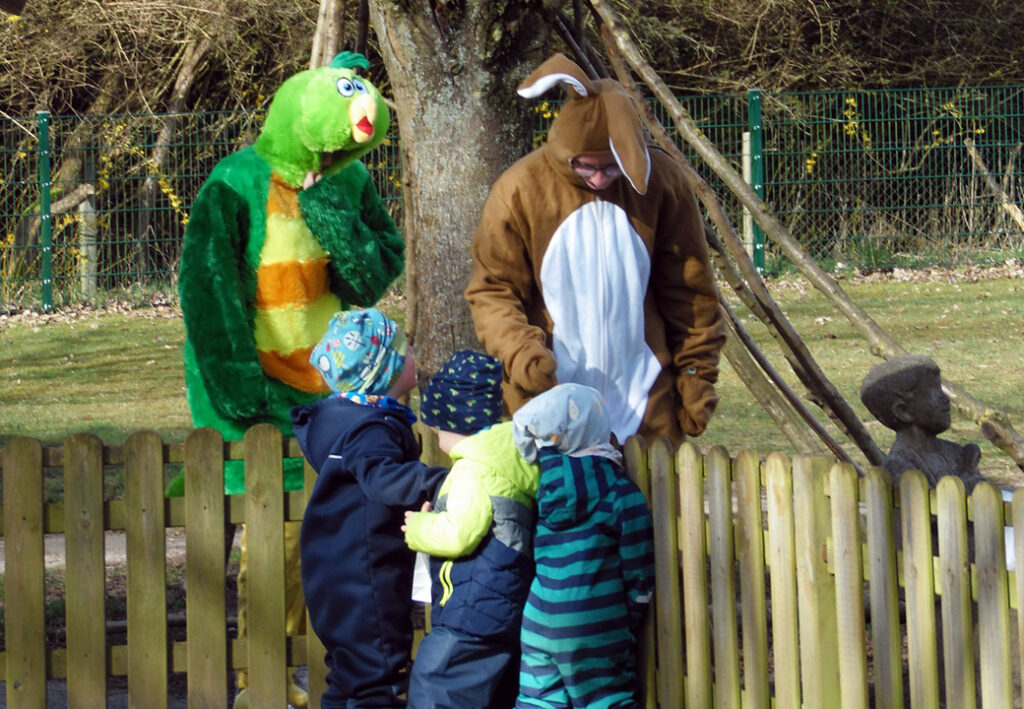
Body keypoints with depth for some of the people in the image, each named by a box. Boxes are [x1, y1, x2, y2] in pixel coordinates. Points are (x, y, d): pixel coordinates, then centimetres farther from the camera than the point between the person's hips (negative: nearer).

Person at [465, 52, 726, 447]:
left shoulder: (662, 183, -1)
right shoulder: (519, 192, -6)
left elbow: (689, 292, 7)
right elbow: (492, 291, 0)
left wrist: (696, 377, 7)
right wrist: (519, 350, -18)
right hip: (549, 395, -2)